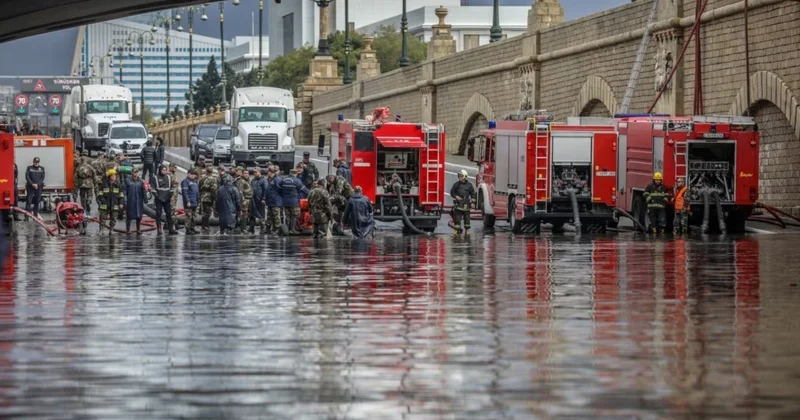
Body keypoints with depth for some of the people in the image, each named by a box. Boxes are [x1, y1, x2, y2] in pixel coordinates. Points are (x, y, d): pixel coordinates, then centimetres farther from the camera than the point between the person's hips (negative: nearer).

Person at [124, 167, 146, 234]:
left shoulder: (140, 181, 4)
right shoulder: (128, 181, -1)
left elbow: (143, 191, 8)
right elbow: (125, 191, -1)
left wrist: (145, 199, 5)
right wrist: (125, 200, -7)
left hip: (139, 201, 2)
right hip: (130, 201, -2)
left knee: (139, 216, 4)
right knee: (129, 216, 1)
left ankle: (138, 230, 14)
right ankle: (128, 229, 9)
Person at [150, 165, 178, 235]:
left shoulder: (169, 177, 12)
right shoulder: (155, 178, -2)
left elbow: (171, 187, 18)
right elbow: (152, 187, -5)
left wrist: (171, 196, 7)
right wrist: (156, 195, -13)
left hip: (167, 199, 4)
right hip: (159, 200, -4)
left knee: (169, 214, 5)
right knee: (158, 214, -2)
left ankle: (171, 229, 8)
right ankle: (159, 229, 0)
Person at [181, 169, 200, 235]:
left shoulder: (194, 182, 20)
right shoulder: (185, 182, -7)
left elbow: (197, 193, 24)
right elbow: (185, 192, -15)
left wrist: (198, 202, 20)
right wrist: (187, 202, -21)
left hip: (194, 203, 9)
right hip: (189, 204, -9)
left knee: (193, 217, 12)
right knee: (189, 217, -8)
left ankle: (192, 229, 18)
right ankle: (188, 230, -7)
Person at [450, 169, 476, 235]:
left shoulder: (469, 185, 4)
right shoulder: (456, 184, 4)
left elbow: (473, 194, 9)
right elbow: (452, 192, 9)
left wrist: (472, 202, 0)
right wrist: (456, 196, -10)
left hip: (466, 204, 0)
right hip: (458, 204, 0)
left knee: (466, 218, 5)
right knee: (457, 218, -5)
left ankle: (467, 230, 13)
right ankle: (456, 230, -3)